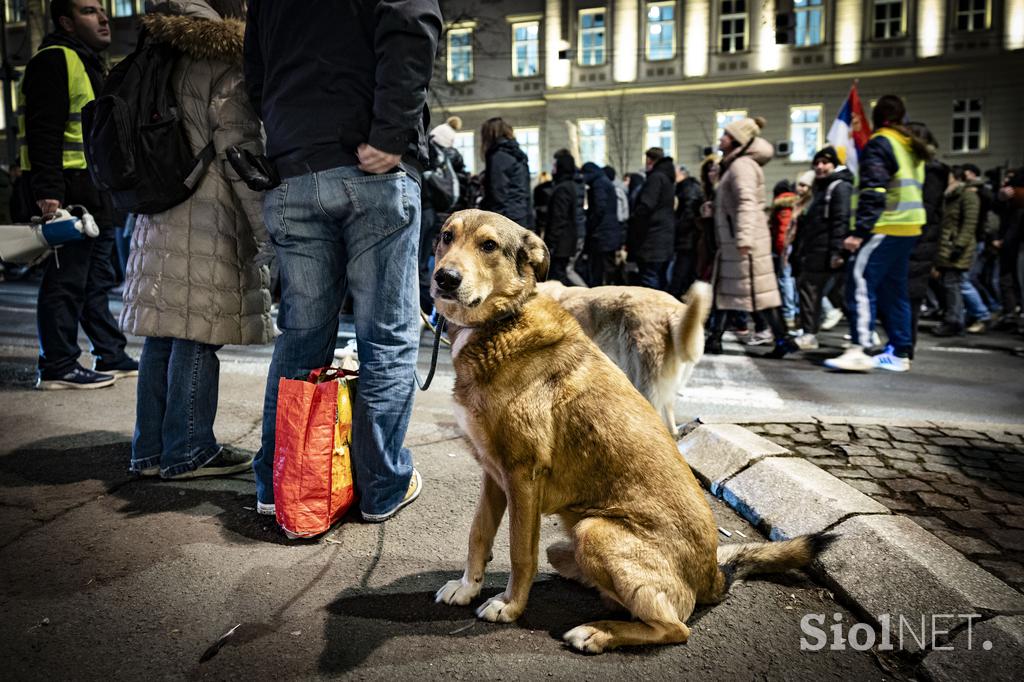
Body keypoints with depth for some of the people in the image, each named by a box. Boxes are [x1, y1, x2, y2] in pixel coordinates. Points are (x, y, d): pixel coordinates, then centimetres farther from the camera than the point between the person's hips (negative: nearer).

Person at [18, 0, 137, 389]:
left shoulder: (88, 63, 23)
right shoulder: (54, 61, -9)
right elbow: (43, 133, -18)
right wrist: (47, 192, -25)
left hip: (94, 194, 10)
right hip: (66, 192, -10)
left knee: (99, 279, 13)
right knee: (66, 280, -7)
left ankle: (112, 357, 22)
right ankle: (57, 368, 2)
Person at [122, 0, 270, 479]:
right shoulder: (222, 62, -6)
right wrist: (269, 231, -9)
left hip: (158, 219, 8)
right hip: (208, 223, -8)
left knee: (163, 337, 11)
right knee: (196, 338, -2)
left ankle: (151, 450, 19)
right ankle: (188, 452, 8)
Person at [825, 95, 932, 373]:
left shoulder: (879, 143, -6)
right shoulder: (912, 146, 21)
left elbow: (873, 191, -17)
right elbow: (916, 191, 23)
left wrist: (859, 231, -19)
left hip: (885, 228, -9)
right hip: (909, 228, 9)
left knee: (860, 283, -13)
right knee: (893, 289, 13)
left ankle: (859, 350, -22)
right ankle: (900, 353, 16)